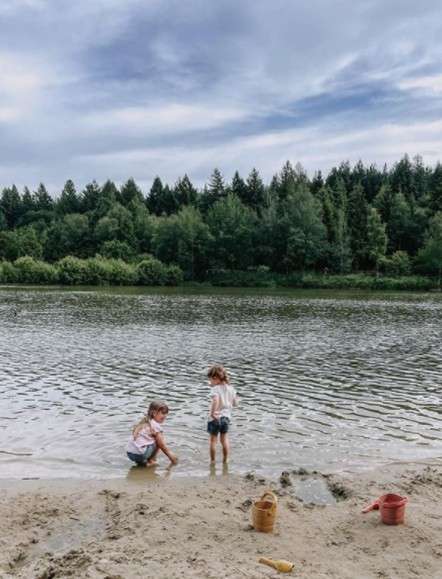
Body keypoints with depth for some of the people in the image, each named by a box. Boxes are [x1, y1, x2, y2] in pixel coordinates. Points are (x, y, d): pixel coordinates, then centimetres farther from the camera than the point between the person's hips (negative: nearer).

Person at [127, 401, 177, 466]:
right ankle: (151, 461, 7)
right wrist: (171, 456, 12)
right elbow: (162, 446, -1)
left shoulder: (144, 422, 18)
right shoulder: (155, 425, -6)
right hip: (140, 454, -8)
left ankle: (141, 461, 15)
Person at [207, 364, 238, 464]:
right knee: (224, 439, 18)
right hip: (226, 417, 6)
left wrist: (212, 413, -35)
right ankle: (225, 460, 25)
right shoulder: (231, 388, 0)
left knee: (213, 440, 10)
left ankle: (212, 461, 18)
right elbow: (235, 403, 8)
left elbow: (215, 400, -39)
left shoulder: (215, 389, -19)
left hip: (215, 418, -5)